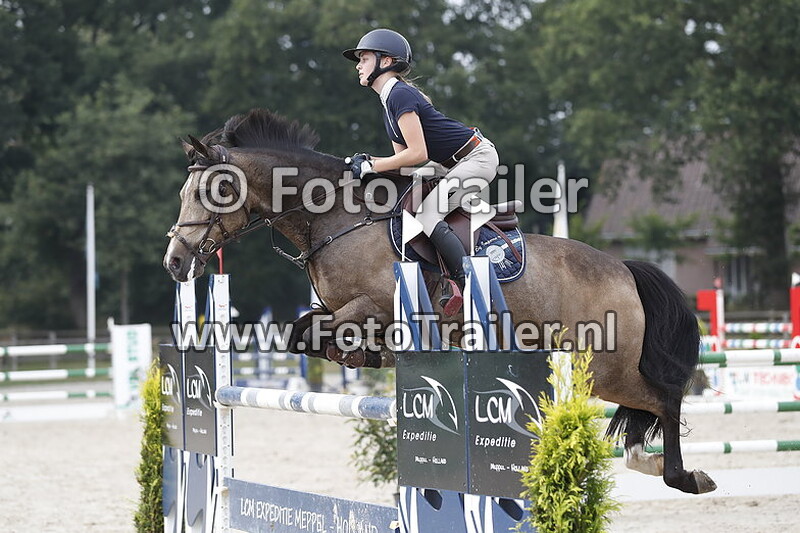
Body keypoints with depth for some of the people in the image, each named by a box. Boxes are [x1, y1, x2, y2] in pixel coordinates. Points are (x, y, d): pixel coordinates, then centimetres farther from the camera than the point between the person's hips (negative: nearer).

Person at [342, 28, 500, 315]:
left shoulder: (400, 95, -18)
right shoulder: (391, 100, 14)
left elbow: (417, 154, -23)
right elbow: (405, 157, 14)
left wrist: (371, 166, -17)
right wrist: (368, 161, -3)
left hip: (477, 159, -11)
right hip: (453, 164, 11)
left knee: (427, 213, -21)